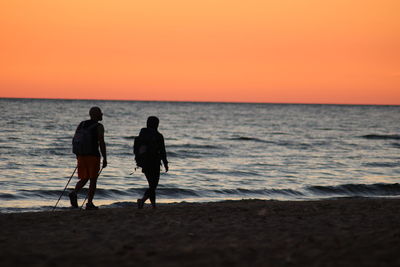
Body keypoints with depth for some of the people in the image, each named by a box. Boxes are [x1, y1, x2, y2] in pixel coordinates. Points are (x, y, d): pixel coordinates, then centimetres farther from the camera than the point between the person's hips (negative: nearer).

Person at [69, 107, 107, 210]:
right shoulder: (99, 127, -6)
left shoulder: (82, 124, 10)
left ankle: (74, 193, -14)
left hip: (81, 155, 5)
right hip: (93, 155, -5)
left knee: (84, 179, 13)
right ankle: (89, 203, 3)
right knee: (93, 180, 5)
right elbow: (101, 143, -13)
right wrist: (104, 159, -8)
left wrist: (77, 154, 20)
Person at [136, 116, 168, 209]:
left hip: (144, 163, 5)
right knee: (153, 185, -2)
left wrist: (140, 163, 15)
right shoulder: (158, 136, -10)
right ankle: (142, 200, -24)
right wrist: (165, 164, 2)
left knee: (151, 184, 18)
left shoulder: (142, 134, 4)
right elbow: (162, 151, -8)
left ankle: (153, 205, 20)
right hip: (154, 163, -5)